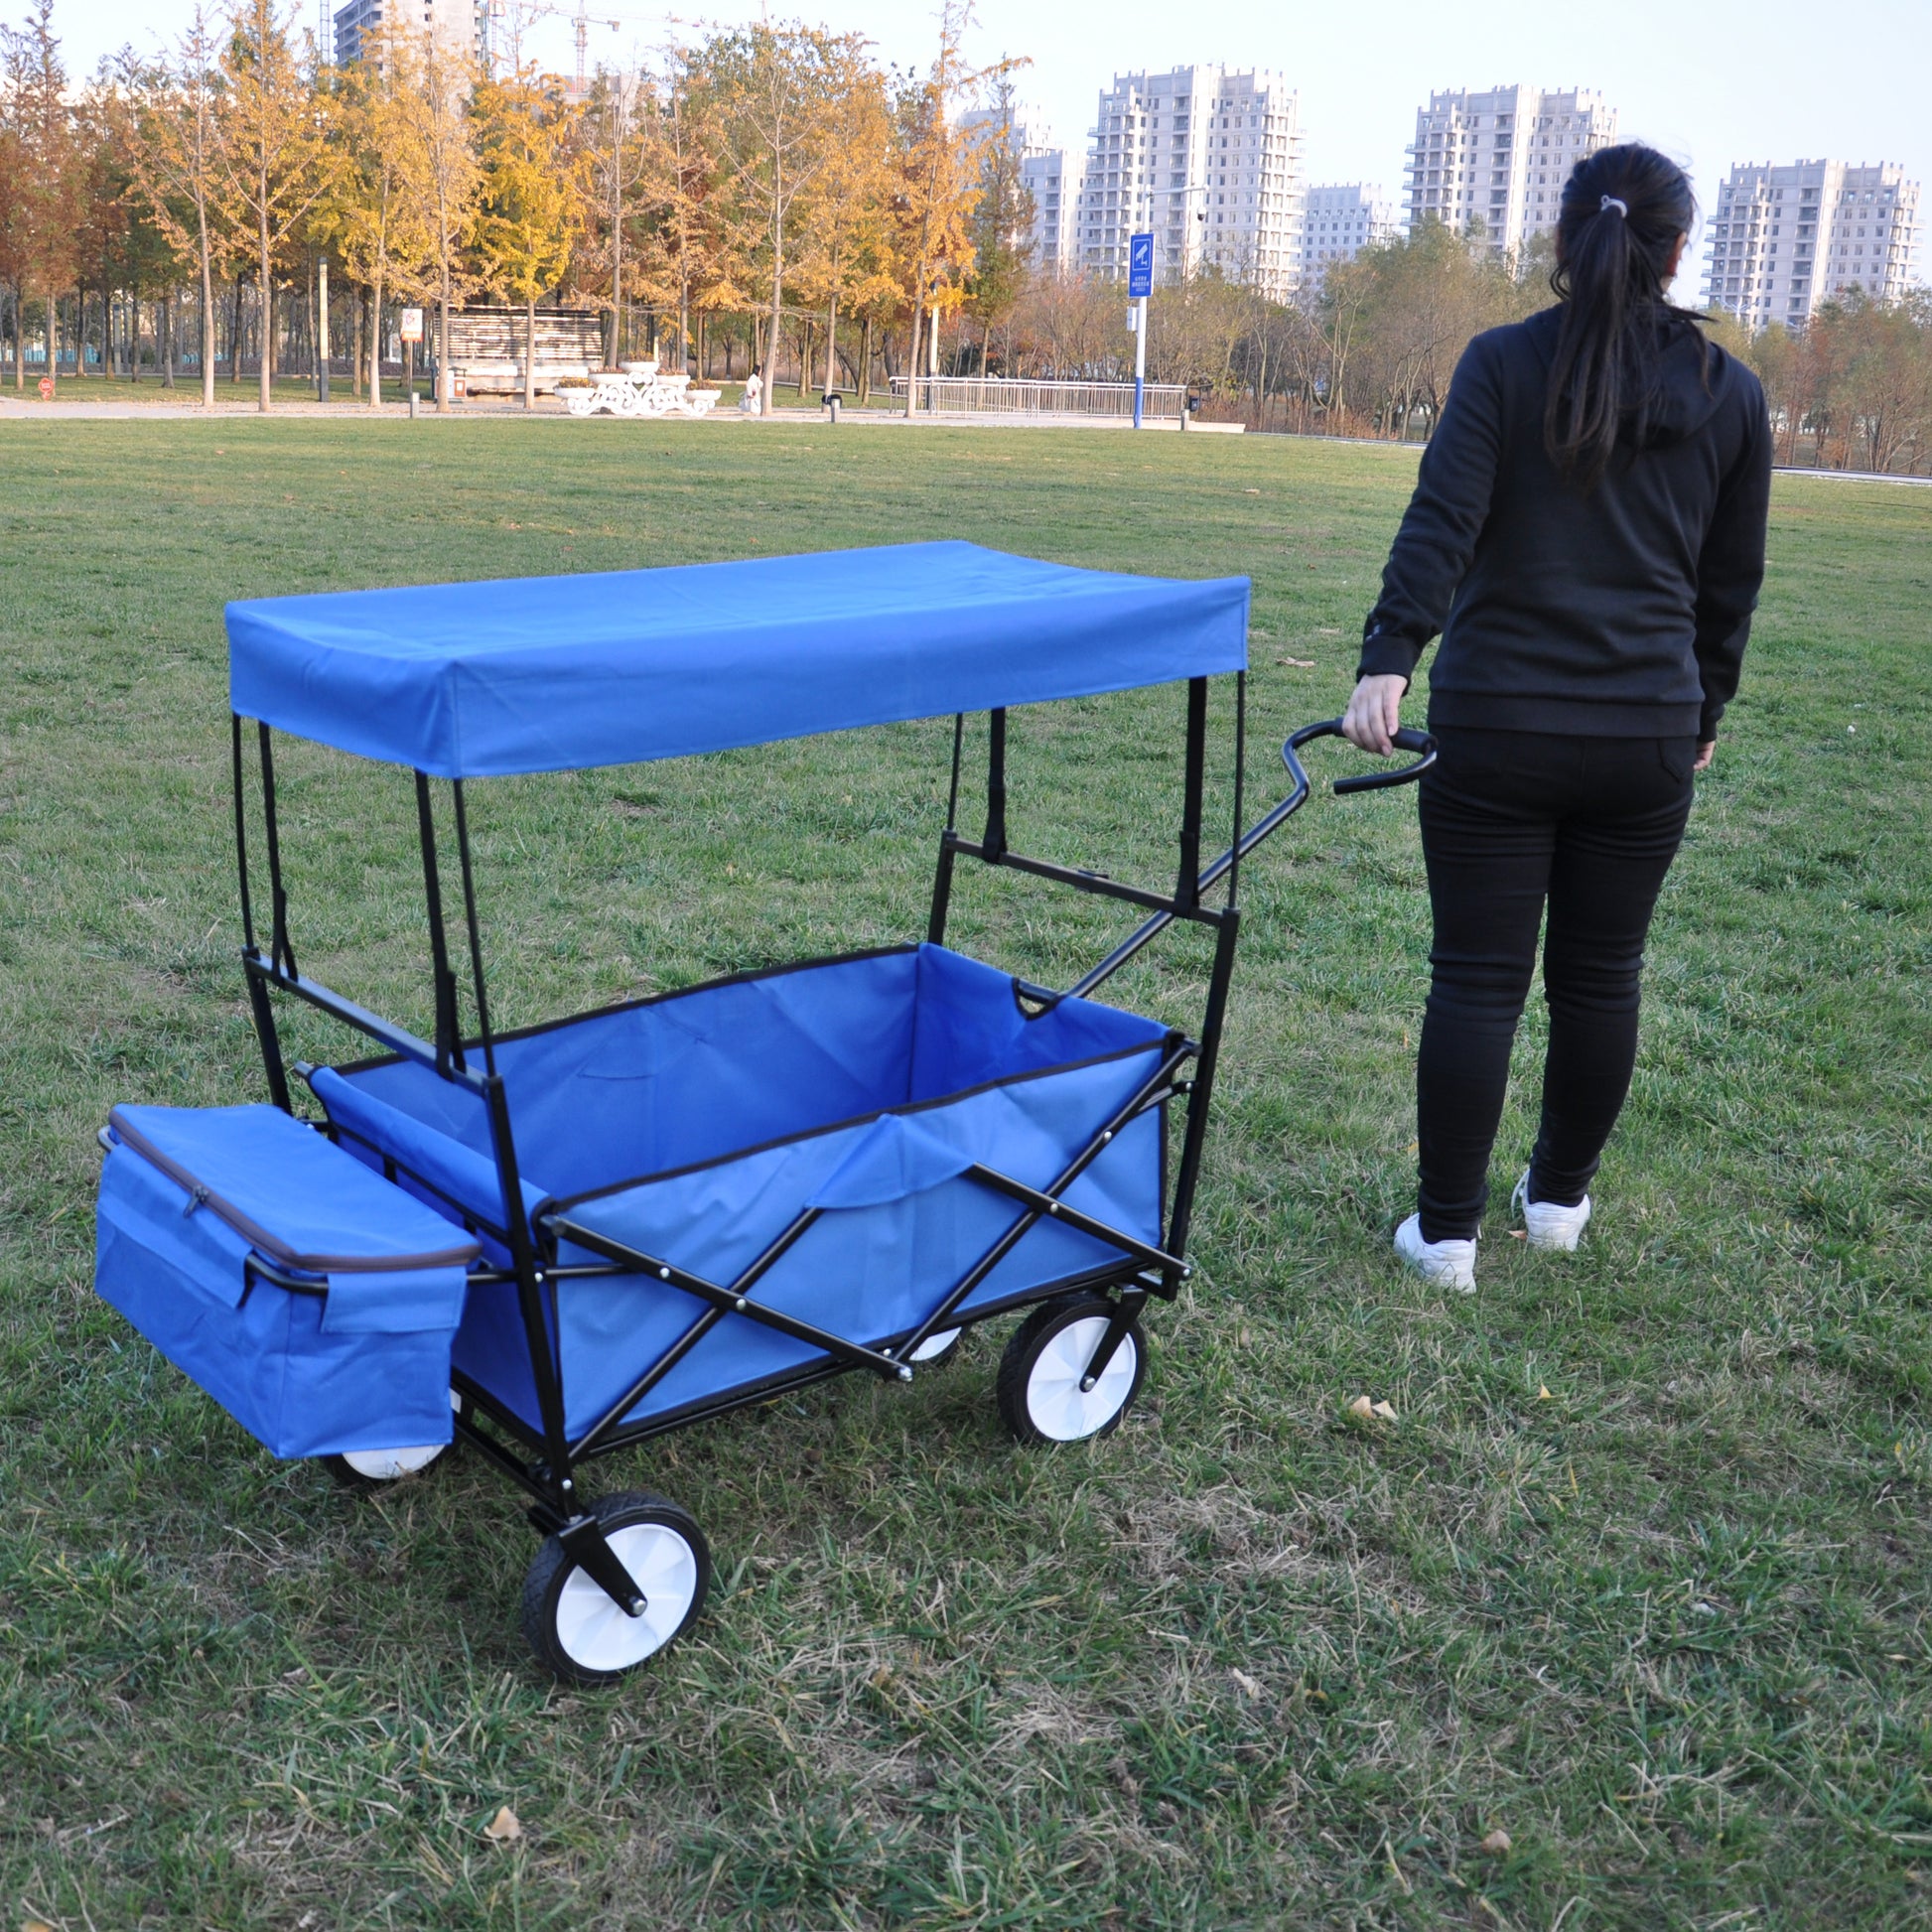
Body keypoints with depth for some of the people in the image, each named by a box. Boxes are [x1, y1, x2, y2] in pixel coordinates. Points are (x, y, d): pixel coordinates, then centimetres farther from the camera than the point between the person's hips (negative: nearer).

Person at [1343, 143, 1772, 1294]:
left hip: (1497, 726, -2)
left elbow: (1441, 523, -17)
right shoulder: (1731, 394, 5)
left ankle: (1447, 1231, 10)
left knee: (1478, 979, 4)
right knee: (1601, 975, 15)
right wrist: (1705, 709, 23)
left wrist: (1389, 661, -23)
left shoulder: (1505, 364, -2)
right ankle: (1561, 1197, 32)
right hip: (1648, 736, 2)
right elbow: (1733, 581, 11)